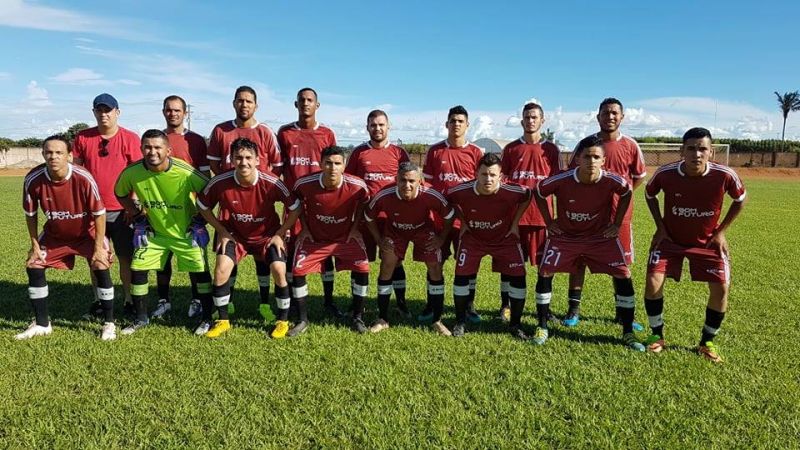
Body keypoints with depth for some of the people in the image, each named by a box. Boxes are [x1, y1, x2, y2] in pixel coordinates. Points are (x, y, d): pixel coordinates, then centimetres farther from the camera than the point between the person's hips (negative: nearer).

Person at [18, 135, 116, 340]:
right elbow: (30, 214, -4)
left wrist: (99, 247, -19)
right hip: (54, 234, 4)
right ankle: (42, 324, 16)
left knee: (101, 267, -17)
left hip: (87, 232, -4)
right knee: (33, 266, 0)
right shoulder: (33, 179, -21)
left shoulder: (83, 178, -30)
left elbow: (99, 214, -20)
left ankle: (109, 323, -1)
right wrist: (35, 245, -2)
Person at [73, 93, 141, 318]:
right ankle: (99, 299, 24)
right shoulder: (82, 138, 5)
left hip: (121, 209, -3)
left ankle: (129, 299, 13)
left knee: (126, 257, 2)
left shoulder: (130, 139, -3)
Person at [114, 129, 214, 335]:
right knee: (137, 269, 2)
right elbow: (121, 194, 7)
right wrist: (137, 216, 1)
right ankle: (141, 318, 22)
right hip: (153, 232, 3)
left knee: (200, 271, -5)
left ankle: (207, 318, 13)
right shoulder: (131, 172, -16)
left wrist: (200, 219, -11)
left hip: (186, 232, -3)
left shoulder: (185, 172, -27)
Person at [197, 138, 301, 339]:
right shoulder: (220, 183, -21)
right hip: (234, 233, 2)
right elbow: (203, 207, -1)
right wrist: (221, 230, -5)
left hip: (267, 234, -1)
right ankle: (223, 321, 7)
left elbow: (295, 208, -12)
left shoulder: (271, 183, -25)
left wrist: (279, 234, -12)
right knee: (221, 269, -16)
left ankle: (283, 321, 3)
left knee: (279, 270, -19)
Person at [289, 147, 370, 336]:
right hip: (314, 236, 0)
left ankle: (357, 318, 5)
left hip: (346, 237, 0)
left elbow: (363, 204, 1)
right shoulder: (304, 184, -22)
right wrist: (305, 227, -2)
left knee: (362, 268, -14)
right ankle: (303, 320, 9)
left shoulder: (357, 186, -23)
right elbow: (298, 203, 2)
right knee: (298, 271, -10)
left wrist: (355, 227, -5)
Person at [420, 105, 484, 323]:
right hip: (438, 217, 1)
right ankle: (432, 305, 21)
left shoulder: (476, 152, 1)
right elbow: (427, 184, 6)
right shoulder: (434, 151, 4)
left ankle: (469, 306, 20)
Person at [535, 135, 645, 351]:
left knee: (623, 276, -8)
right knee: (545, 274, -10)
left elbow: (627, 193, 2)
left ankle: (628, 334, 8)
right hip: (564, 235, 0)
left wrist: (617, 224, 0)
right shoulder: (561, 180, -24)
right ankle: (542, 328, 8)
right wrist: (549, 222, -4)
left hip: (601, 236, 1)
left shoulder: (612, 180, -22)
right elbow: (539, 193, -4)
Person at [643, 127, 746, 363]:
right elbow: (649, 194, 1)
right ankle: (657, 336, 8)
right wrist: (660, 227, -4)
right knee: (653, 282, -13)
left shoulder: (725, 176, -23)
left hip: (708, 241, 1)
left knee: (721, 288, -7)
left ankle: (706, 343, 15)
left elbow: (740, 200, -1)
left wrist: (720, 232, -4)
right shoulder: (666, 173, -22)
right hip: (670, 238, 0)